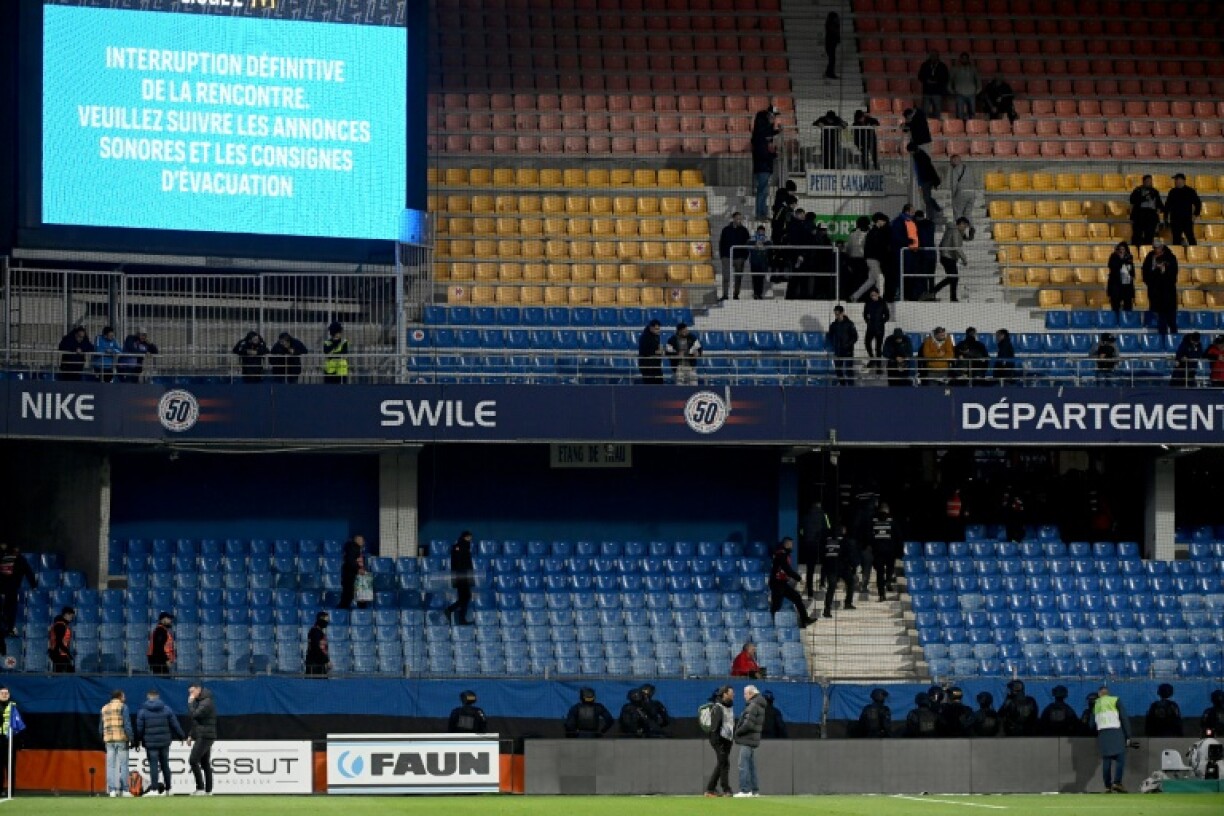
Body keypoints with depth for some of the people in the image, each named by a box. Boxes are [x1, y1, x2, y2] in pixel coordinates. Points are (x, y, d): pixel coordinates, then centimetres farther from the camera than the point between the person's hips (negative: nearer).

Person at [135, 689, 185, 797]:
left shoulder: (142, 711, -3)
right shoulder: (166, 709, 4)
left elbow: (139, 728, -4)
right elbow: (175, 725, 6)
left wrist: (137, 741, 7)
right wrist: (182, 736, 17)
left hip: (151, 743, -3)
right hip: (165, 742, 3)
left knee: (153, 765, -3)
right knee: (165, 765, 12)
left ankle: (154, 789, -11)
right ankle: (167, 789, 17)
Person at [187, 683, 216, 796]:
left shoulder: (206, 702, -12)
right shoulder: (200, 702, 19)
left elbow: (195, 715, -23)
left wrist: (190, 703, -10)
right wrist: (191, 735, 21)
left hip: (205, 737, -10)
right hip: (202, 737, 10)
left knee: (193, 760, -16)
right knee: (205, 763, 9)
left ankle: (200, 788, -17)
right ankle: (208, 790, 9)